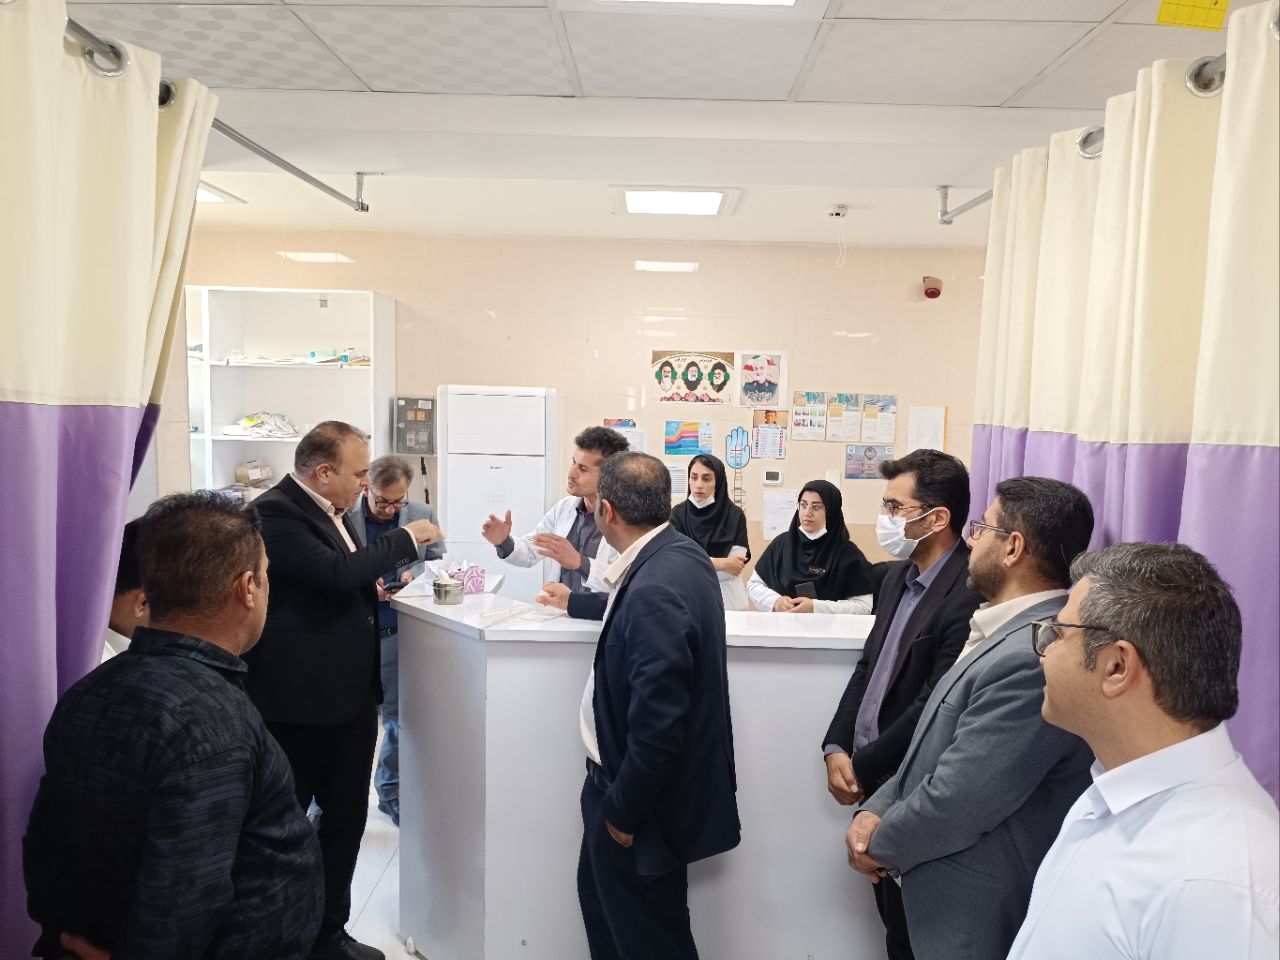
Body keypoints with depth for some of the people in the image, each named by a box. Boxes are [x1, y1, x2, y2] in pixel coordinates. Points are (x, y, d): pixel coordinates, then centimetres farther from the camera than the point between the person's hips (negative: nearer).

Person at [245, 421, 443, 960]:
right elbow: (336, 572, -28)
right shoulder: (274, 513, -17)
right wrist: (406, 539, -17)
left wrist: (381, 580, 6)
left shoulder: (330, 508, 11)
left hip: (352, 693, 9)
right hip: (301, 699, -8)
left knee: (347, 817, 16)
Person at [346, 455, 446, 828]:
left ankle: (391, 790, 31)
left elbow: (437, 560, 9)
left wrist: (413, 573, -10)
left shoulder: (423, 515, -1)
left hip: (399, 630, 2)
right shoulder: (343, 515, -11)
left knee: (399, 715, 12)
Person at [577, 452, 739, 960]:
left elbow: (657, 724, -30)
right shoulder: (676, 554, -2)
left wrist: (623, 811, -16)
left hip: (644, 798, -9)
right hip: (630, 779, 9)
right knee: (600, 898, 28)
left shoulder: (655, 588, -32)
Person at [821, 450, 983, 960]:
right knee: (892, 913, 23)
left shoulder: (969, 595, -24)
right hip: (873, 778, 7)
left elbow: (933, 707, -23)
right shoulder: (899, 575, 5)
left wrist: (862, 768, -13)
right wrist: (837, 749, -2)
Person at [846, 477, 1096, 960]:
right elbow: (935, 744, 8)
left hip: (977, 914, -8)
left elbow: (957, 803, -27)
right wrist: (875, 812, -5)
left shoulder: (1036, 657, -29)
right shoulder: (1008, 632, 5)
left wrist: (879, 846, -10)